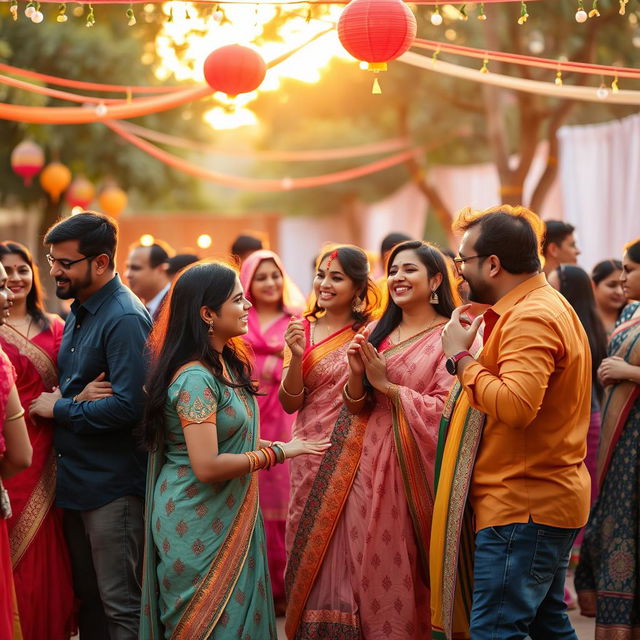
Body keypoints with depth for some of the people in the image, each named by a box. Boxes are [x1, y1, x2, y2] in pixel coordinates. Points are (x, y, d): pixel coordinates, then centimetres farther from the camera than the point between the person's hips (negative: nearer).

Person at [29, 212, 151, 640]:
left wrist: (60, 408, -14)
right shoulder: (79, 311, 11)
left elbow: (128, 407, -26)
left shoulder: (125, 319, -18)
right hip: (76, 478, 9)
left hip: (112, 487, -9)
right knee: (88, 599, 17)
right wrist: (78, 400, -2)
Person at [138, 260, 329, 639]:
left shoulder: (224, 364, 7)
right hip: (199, 525, -9)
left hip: (229, 518, 9)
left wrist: (269, 443, 3)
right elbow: (207, 466, -27)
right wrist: (277, 453, -18)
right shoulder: (195, 378, -21)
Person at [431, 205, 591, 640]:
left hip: (523, 505, -11)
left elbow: (515, 404, -29)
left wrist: (461, 357, -18)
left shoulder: (531, 319, -17)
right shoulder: (551, 307, 18)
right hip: (546, 500, 11)